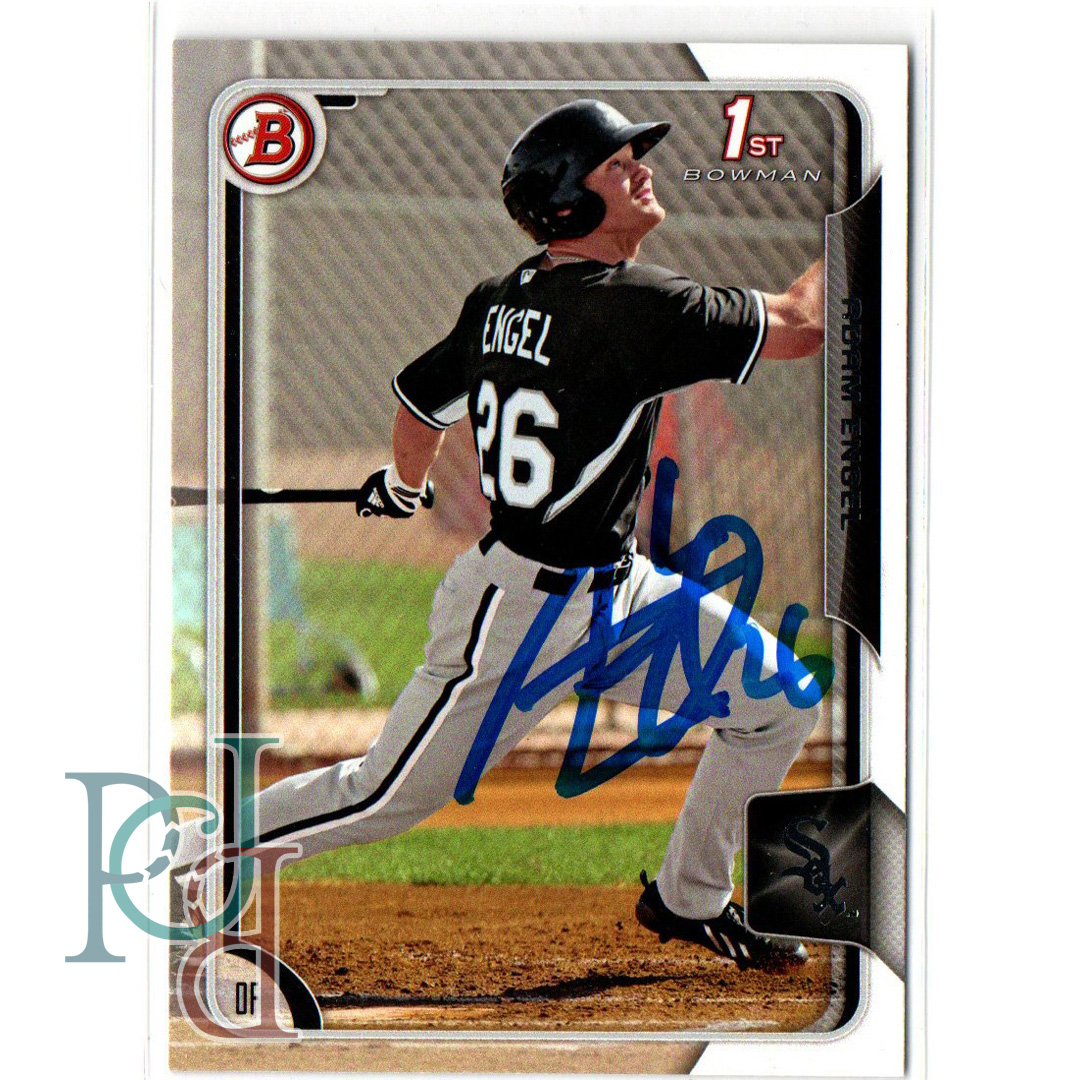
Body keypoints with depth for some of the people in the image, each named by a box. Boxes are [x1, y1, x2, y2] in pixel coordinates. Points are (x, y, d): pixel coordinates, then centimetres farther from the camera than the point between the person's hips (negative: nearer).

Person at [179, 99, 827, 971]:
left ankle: (688, 898, 28)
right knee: (384, 797, 1)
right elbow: (801, 326, -21)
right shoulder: (632, 307, -26)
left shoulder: (505, 299, 0)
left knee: (778, 702, 11)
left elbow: (422, 400, 14)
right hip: (519, 609, -10)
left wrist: (402, 487, 34)